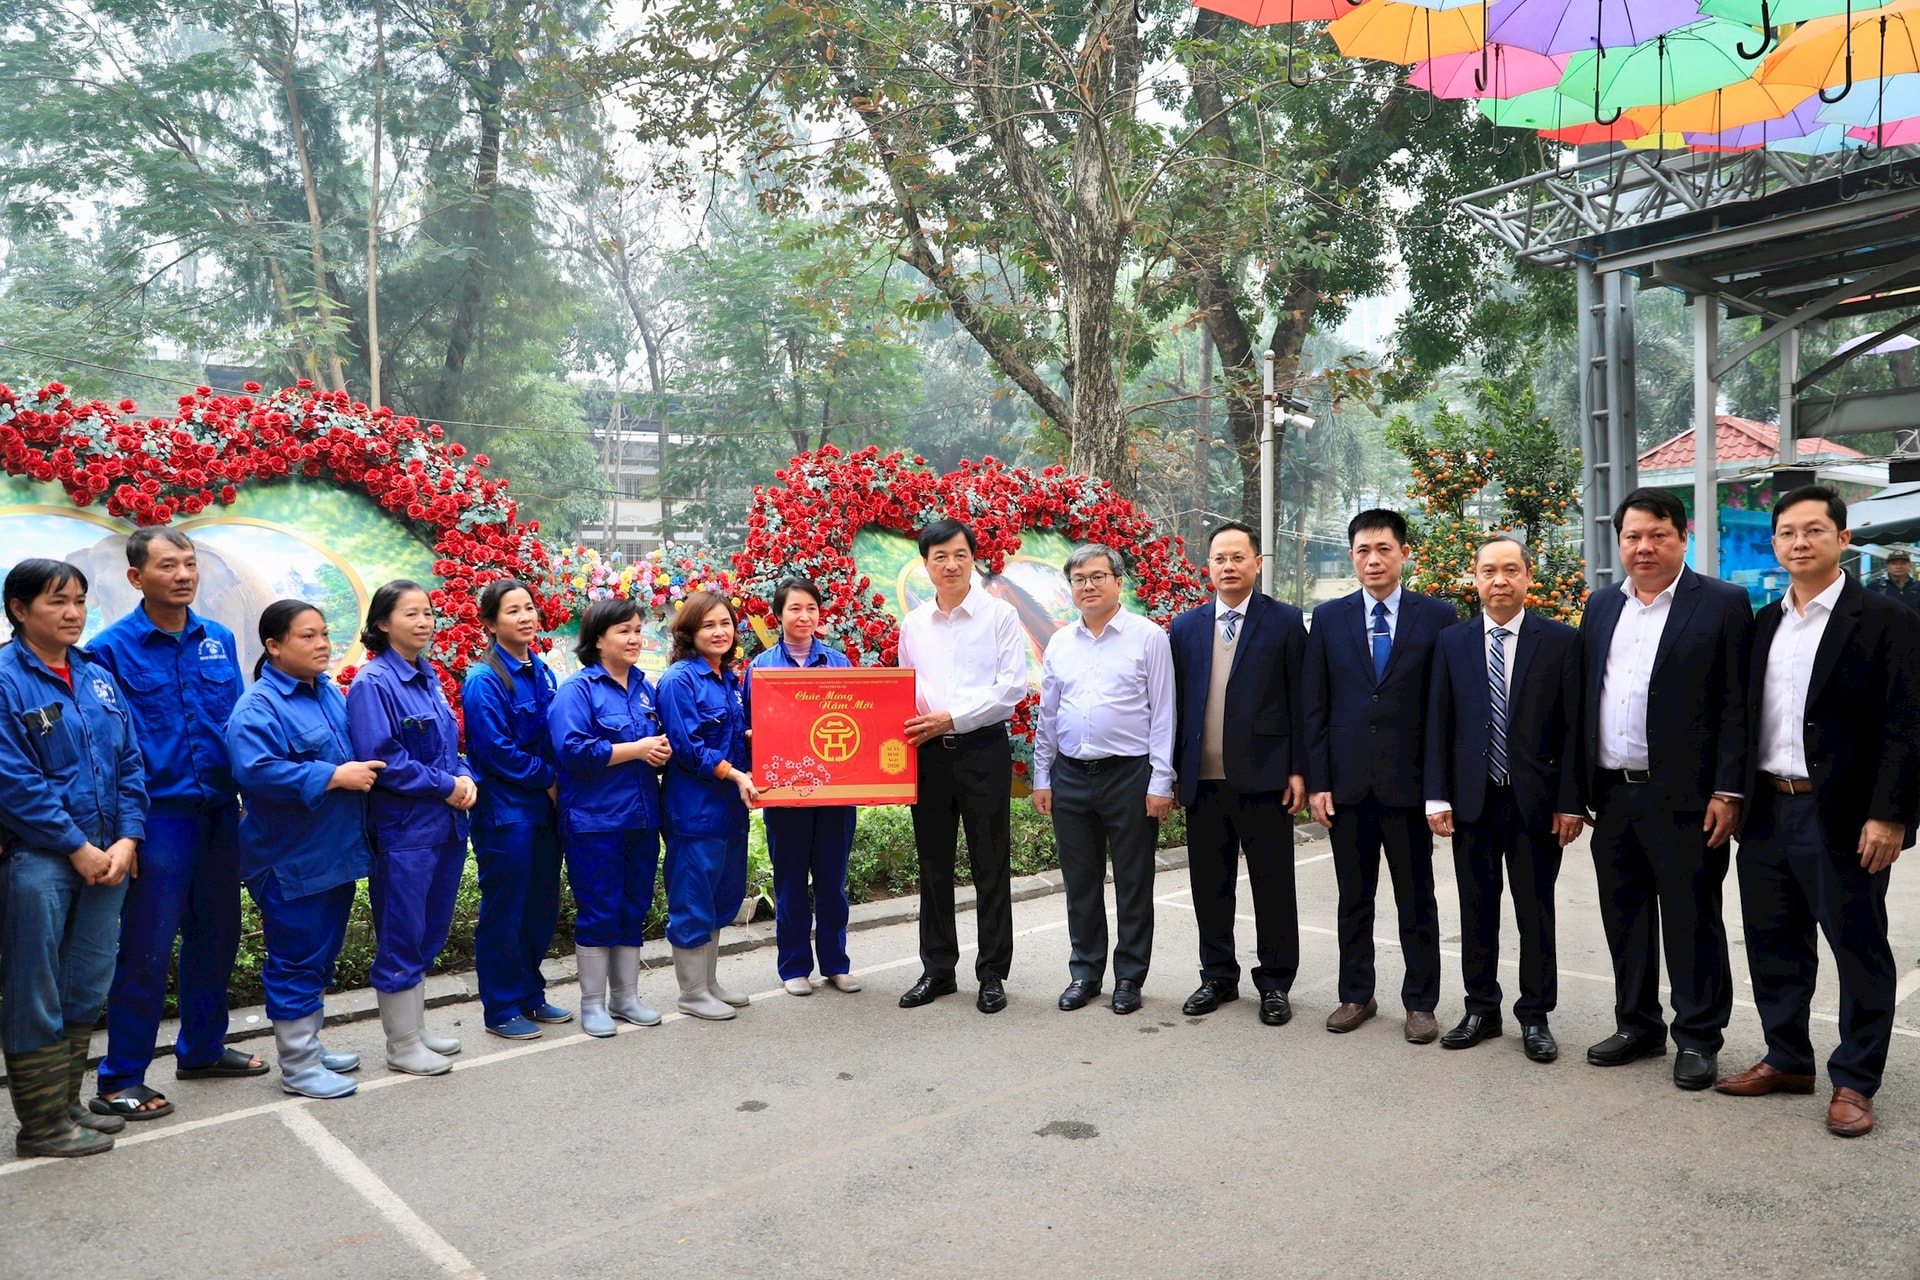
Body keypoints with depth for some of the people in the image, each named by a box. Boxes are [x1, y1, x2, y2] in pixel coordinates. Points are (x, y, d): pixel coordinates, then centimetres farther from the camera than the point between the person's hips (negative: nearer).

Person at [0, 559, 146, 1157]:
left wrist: (127, 839, -3)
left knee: (86, 989, 15)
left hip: (106, 856, 6)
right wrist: (77, 848, -13)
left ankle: (68, 1104, 28)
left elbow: (129, 764, 9)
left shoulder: (99, 677, 9)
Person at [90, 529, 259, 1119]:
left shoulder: (219, 640, 8)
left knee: (216, 936, 15)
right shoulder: (112, 649, -7)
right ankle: (121, 1080, 14)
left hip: (219, 814, 5)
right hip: (158, 818, -5)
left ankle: (202, 1048, 32)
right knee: (146, 950, 0)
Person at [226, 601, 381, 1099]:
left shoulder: (329, 692, 11)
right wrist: (334, 777, -26)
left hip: (335, 853, 9)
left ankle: (310, 1044, 32)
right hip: (290, 862, -8)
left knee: (320, 957, 18)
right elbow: (256, 771, -29)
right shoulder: (259, 707, -16)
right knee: (296, 960, 1)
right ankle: (298, 1067, 13)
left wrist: (364, 769, 5)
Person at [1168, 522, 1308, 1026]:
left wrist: (1300, 770, -7)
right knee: (1210, 884, 11)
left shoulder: (1286, 621, 0)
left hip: (1264, 777, -3)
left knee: (1272, 885, 5)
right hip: (1203, 778, 3)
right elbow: (1177, 702, 10)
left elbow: (1301, 701, -2)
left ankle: (1275, 983, 19)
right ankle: (1218, 976, 26)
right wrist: (1174, 769, 5)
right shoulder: (1185, 627, 10)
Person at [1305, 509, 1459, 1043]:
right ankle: (1356, 995, 26)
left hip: (1410, 780, -2)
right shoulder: (1329, 617, 5)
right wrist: (1316, 780, -1)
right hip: (1348, 780, 2)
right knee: (1353, 898, 12)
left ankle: (1421, 1003, 21)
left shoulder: (1438, 616, 0)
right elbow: (1315, 707, 4)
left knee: (1417, 900, 7)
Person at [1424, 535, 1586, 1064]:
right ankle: (1481, 1010, 24)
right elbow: (1438, 724, 4)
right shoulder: (1451, 642, 5)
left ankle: (1535, 1017, 20)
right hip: (1471, 799, 2)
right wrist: (1437, 797, -2)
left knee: (1536, 912, 7)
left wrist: (1571, 802, -7)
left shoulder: (1561, 641, -1)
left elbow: (1574, 726, -2)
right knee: (1476, 910, 10)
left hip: (1535, 799, -2)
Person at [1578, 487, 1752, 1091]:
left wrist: (1727, 792, -13)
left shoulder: (1723, 604, -4)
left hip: (1682, 797, -5)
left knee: (1691, 921, 5)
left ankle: (1697, 1038, 20)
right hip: (1611, 794, 5)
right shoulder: (1601, 605, 12)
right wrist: (1577, 789, 8)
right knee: (1624, 919, 14)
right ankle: (1637, 1026, 28)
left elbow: (1736, 707, -7)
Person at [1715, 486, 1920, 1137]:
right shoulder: (1765, 625, 11)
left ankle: (1854, 1082, 19)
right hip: (1767, 811, 6)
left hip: (1844, 818, -6)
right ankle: (1787, 1060, 29)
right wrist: (1735, 797, 9)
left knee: (1859, 950, 6)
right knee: (1775, 945, 14)